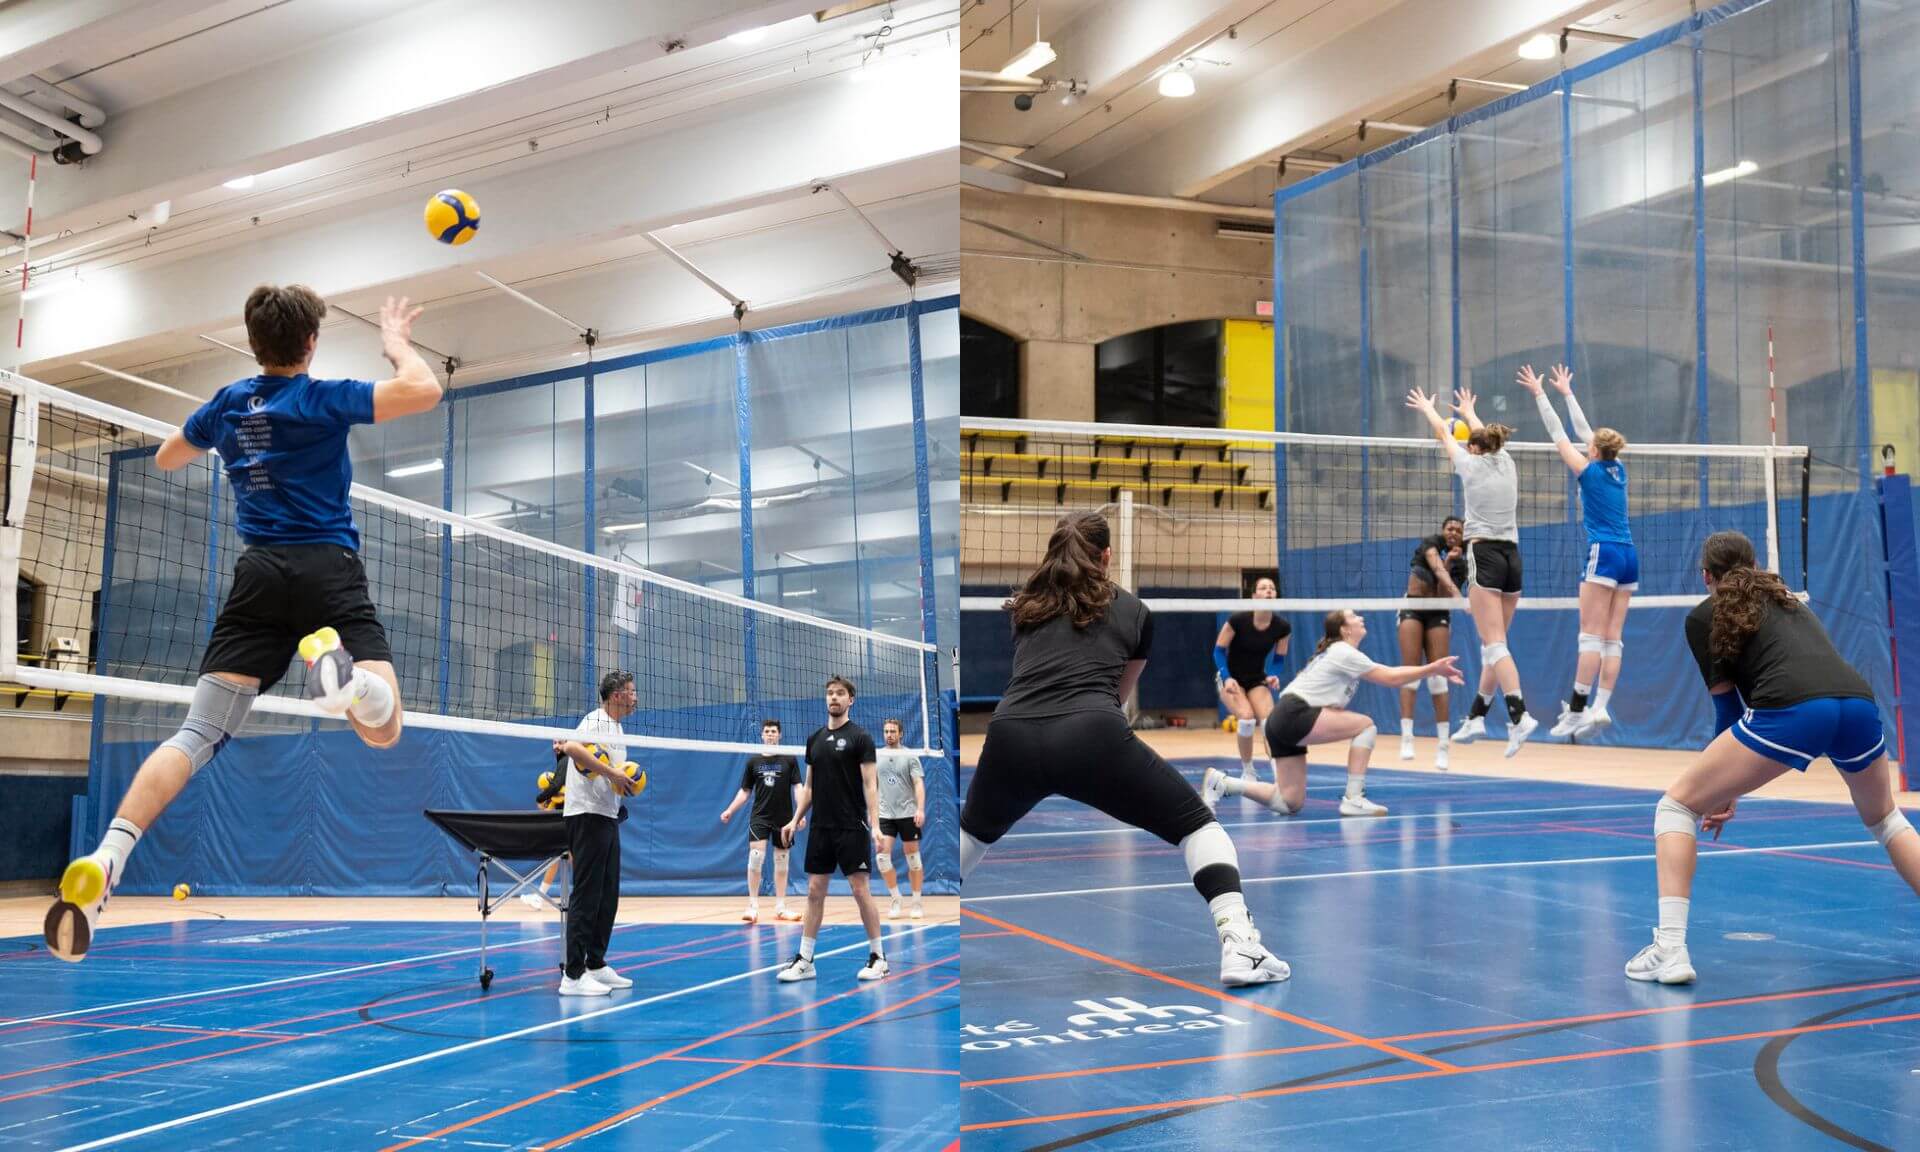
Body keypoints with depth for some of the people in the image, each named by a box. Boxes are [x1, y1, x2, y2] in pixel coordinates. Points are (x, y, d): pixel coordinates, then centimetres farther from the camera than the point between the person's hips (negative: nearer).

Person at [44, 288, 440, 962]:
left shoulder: (227, 404, 15)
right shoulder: (322, 400, 0)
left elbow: (165, 459, 33)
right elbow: (424, 391, -12)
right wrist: (398, 343, 8)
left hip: (259, 573, 4)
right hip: (329, 569, -4)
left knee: (197, 735, 1)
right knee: (381, 727, -11)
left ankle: (106, 857, -17)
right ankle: (334, 659, -42)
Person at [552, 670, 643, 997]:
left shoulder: (615, 728, 20)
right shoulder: (596, 721, -11)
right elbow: (573, 748, -30)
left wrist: (626, 780, 9)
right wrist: (611, 772, -27)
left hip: (607, 817, 10)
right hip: (587, 814, -10)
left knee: (608, 895, 12)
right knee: (586, 895, -10)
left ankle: (596, 965, 20)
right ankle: (573, 976, -8)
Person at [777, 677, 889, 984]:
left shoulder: (860, 737, -6)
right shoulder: (815, 738, 11)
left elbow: (870, 784, -11)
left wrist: (875, 825, -19)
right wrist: (795, 820, 10)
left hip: (852, 828, -5)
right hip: (820, 828, 5)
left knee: (861, 890, -3)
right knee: (815, 891, 6)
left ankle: (878, 956, 8)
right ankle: (805, 959, 10)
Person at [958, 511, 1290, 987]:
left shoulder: (1025, 607, 25)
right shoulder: (1133, 610, 20)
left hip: (1010, 738, 3)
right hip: (1093, 739, -3)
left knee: (974, 831, 32)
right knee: (1198, 825, 12)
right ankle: (1239, 947, -5)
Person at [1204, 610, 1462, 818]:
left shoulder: (1341, 654, 23)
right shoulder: (1344, 653, -9)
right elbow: (1391, 679, -10)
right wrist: (1432, 669, -8)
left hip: (1282, 722, 10)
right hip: (1294, 716, -10)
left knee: (1290, 803, 5)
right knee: (1366, 725, -9)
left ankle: (1222, 783, 3)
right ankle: (1353, 800, -10)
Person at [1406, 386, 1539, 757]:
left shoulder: (1472, 463, 1)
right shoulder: (1505, 461, 14)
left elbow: (1443, 435, 18)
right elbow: (1485, 436, 35)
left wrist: (1426, 408, 36)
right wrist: (1469, 412, 54)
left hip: (1484, 553, -6)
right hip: (1512, 557, 6)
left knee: (1495, 644, -12)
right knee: (1493, 644, 11)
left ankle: (1519, 715, -25)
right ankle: (1476, 717, 17)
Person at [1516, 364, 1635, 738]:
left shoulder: (1589, 470, -3)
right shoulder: (1618, 469, 14)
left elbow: (1557, 434, 3)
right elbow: (1584, 430, 25)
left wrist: (1539, 394, 11)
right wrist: (1567, 392, 34)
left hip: (1604, 553, -7)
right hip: (1629, 556, 7)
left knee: (1591, 638, -9)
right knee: (1612, 640, 3)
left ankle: (1577, 710, -11)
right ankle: (1600, 708, 1)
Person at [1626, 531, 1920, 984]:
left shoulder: (1703, 616, 19)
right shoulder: (1794, 604, 35)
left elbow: (1728, 706, 18)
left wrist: (1725, 785, 29)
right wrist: (1731, 785, 38)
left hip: (1791, 712, -5)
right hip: (1859, 703, 6)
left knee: (1677, 805, 8)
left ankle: (1669, 948, -6)